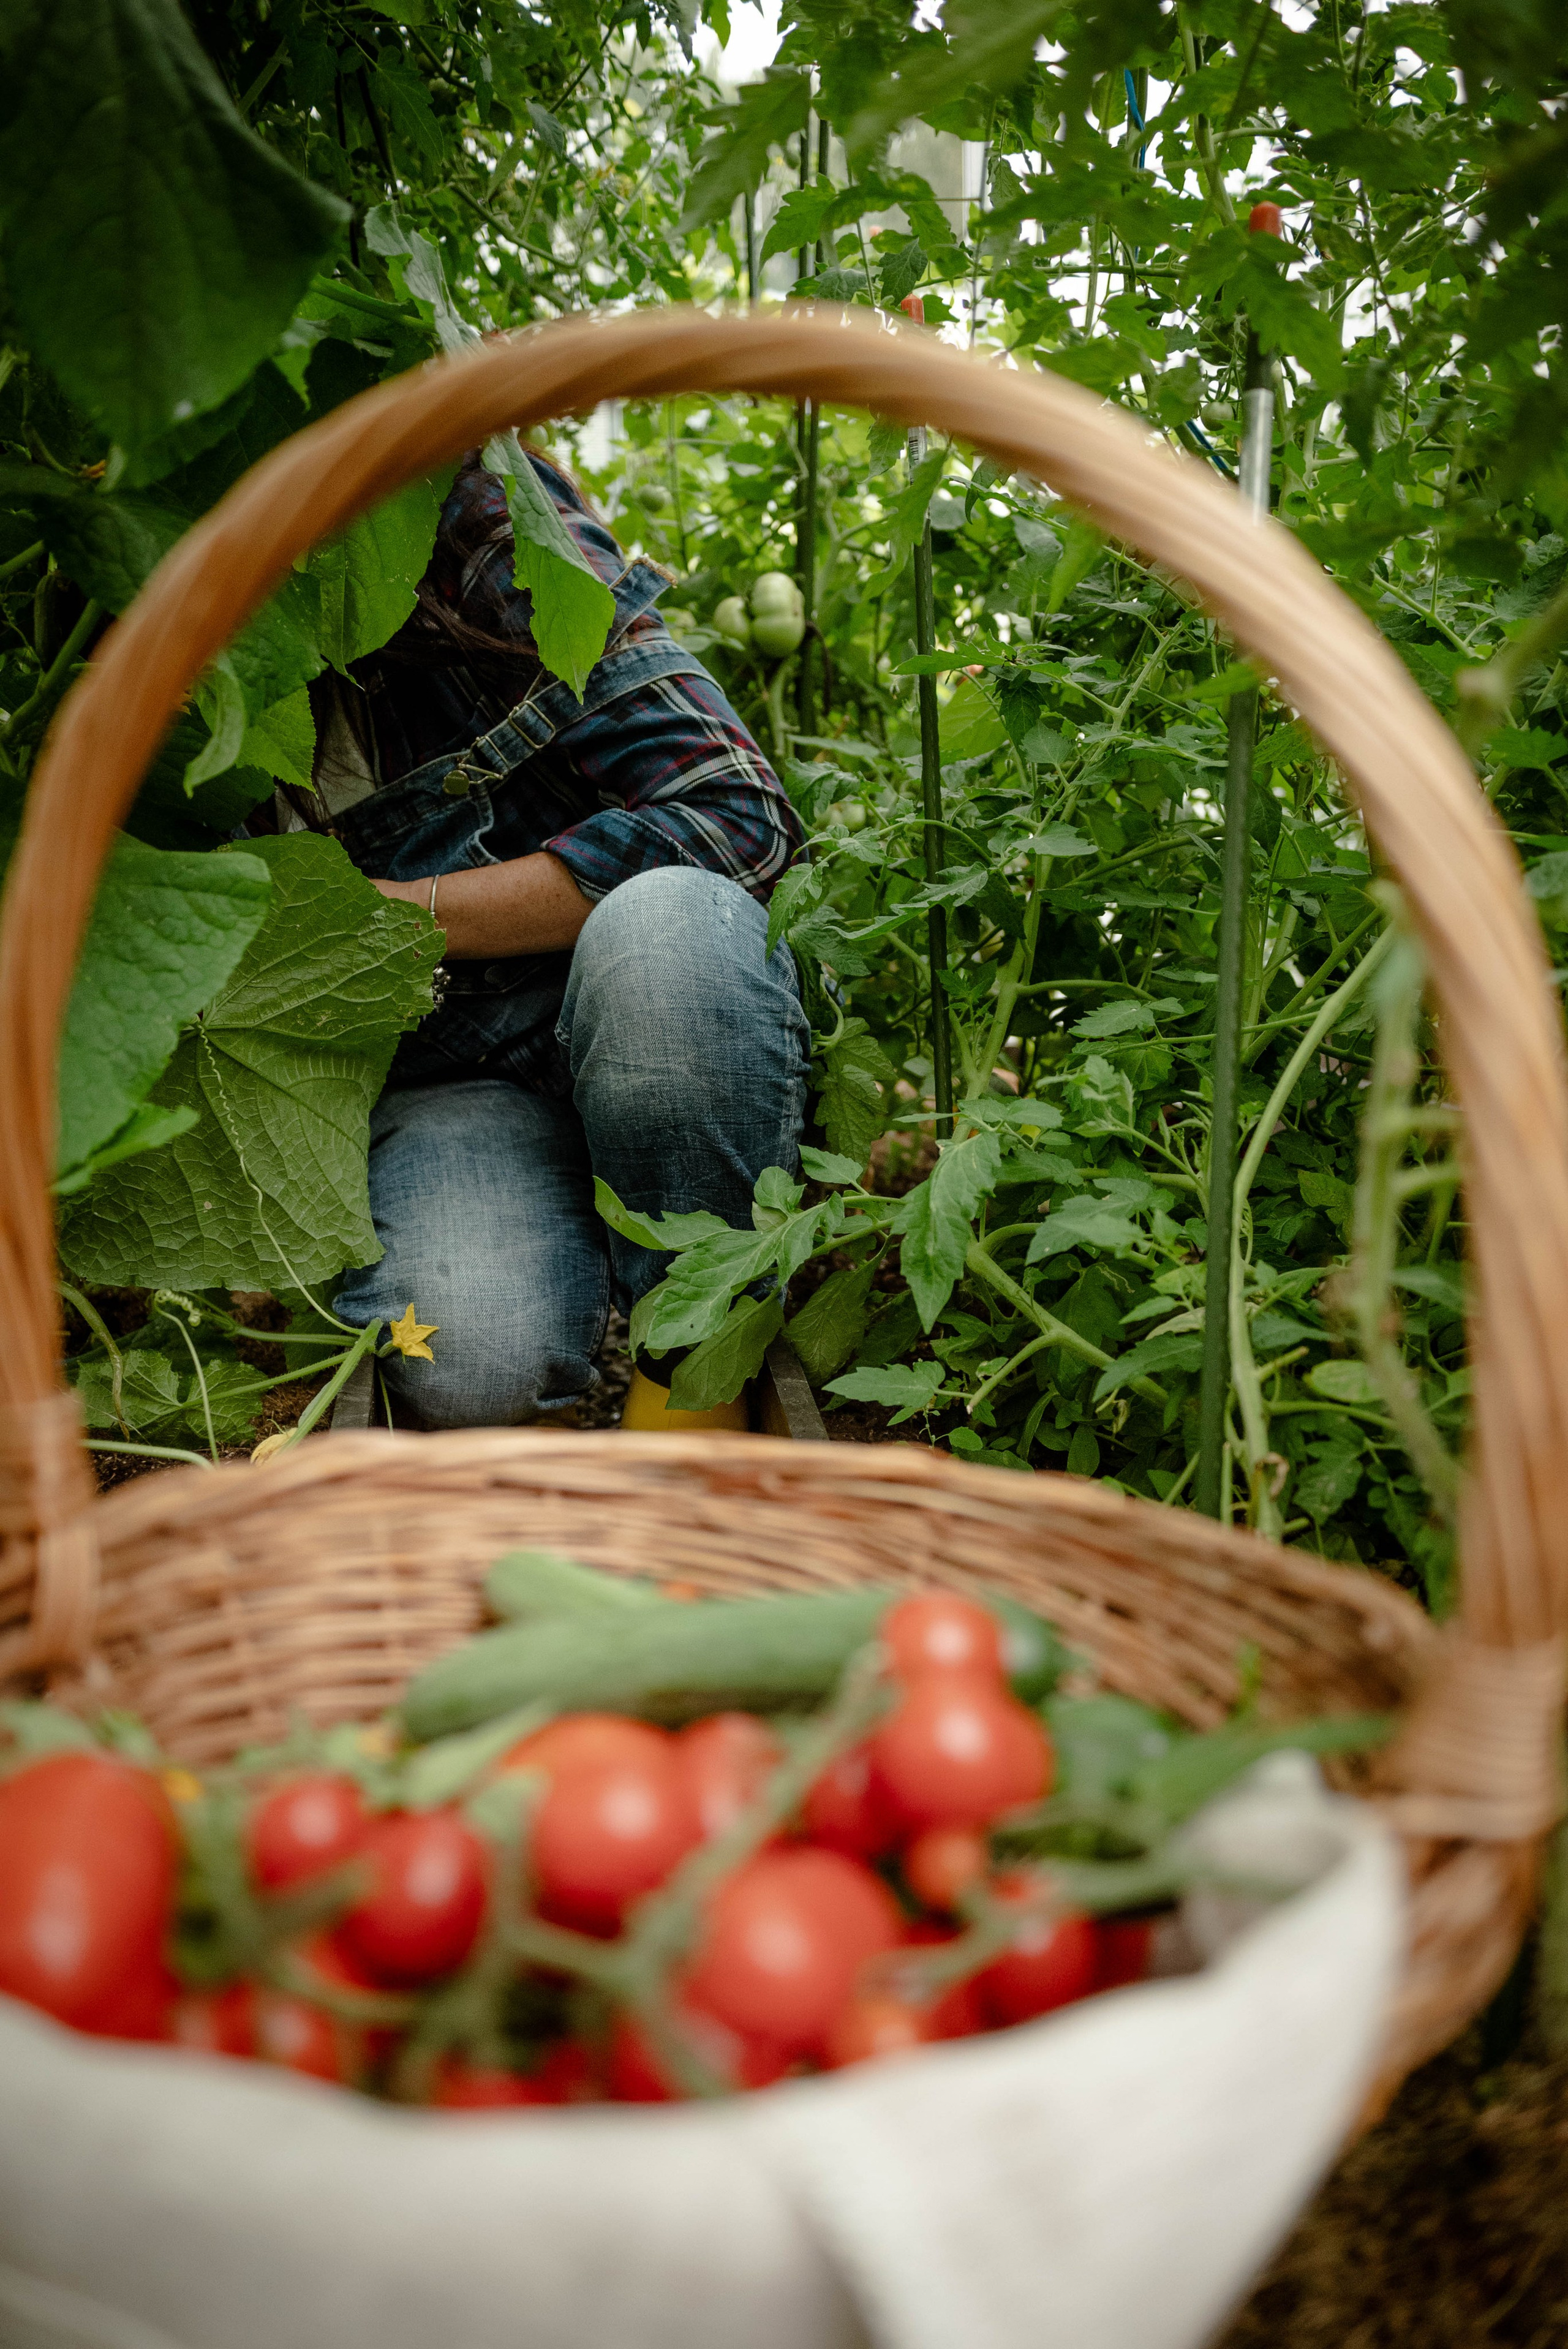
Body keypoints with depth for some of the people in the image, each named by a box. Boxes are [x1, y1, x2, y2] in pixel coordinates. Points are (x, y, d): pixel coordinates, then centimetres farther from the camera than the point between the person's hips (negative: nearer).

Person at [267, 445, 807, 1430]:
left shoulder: (473, 521, -8)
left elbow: (737, 814, -16)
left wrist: (401, 913, -19)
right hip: (445, 1081, 0)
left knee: (663, 920, -37)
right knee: (475, 1358, -33)